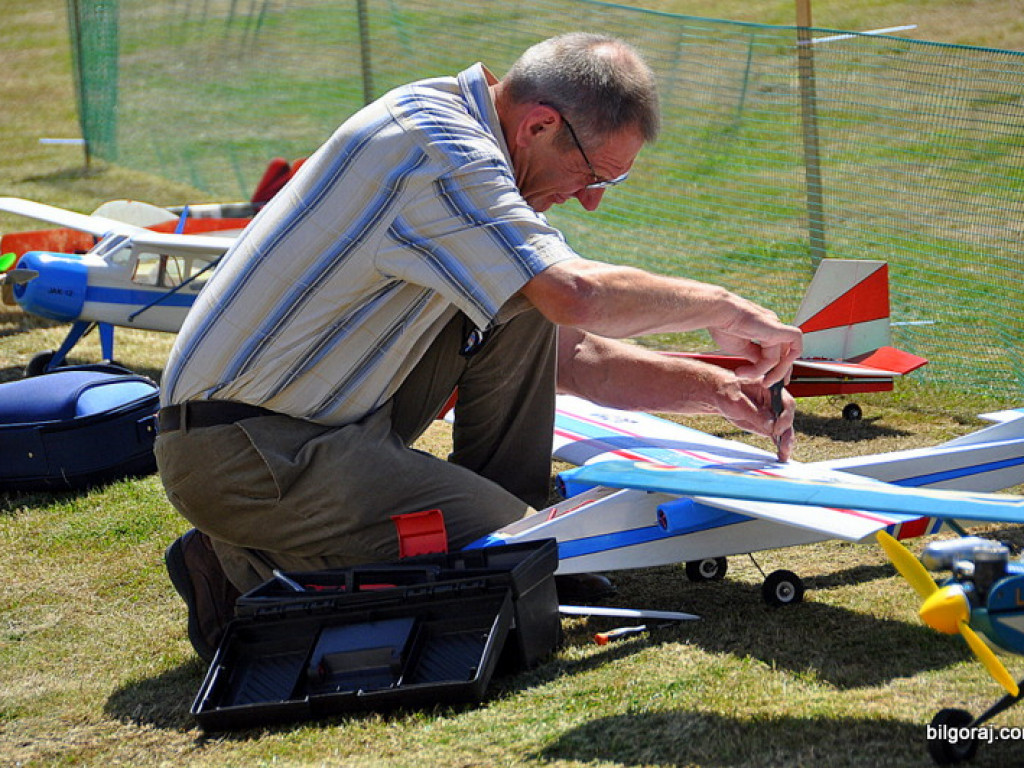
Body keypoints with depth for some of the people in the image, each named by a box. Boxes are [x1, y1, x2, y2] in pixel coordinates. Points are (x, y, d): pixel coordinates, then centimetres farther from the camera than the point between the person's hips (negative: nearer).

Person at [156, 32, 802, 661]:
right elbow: (579, 296, -31)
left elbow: (571, 356, 14)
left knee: (524, 305, 6)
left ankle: (512, 524, 11)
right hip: (240, 451, -10)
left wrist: (716, 390, 4)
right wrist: (720, 306, -15)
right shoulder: (434, 144, -20)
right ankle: (249, 570, -5)